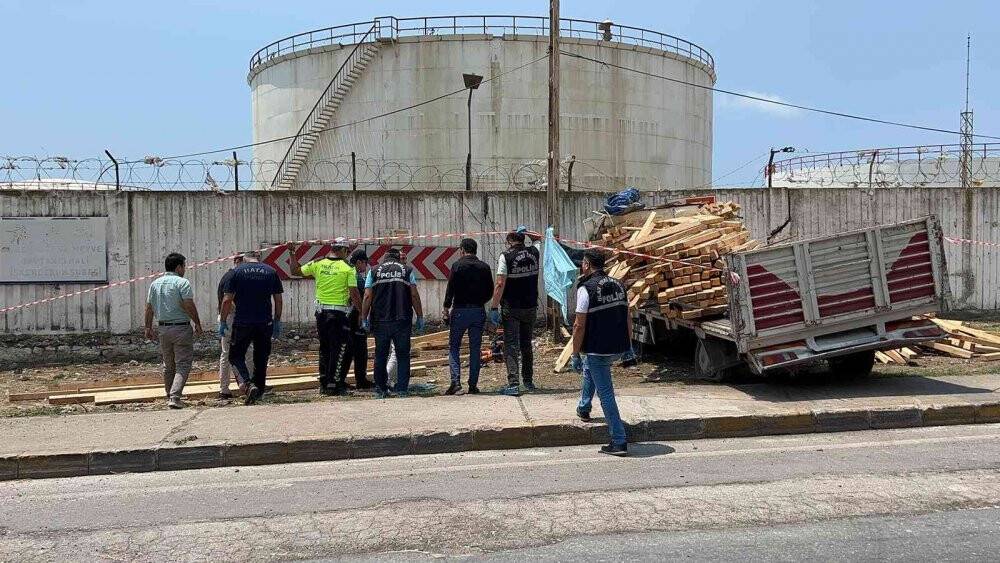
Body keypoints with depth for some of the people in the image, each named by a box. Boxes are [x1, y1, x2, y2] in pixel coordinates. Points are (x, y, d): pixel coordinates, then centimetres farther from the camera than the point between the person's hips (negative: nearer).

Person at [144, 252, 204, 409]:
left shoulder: (155, 283, 9)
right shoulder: (182, 282, -10)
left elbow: (149, 308, 9)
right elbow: (189, 306, -17)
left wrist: (148, 328, 15)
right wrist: (198, 324, -8)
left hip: (163, 329, 6)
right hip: (181, 328, -6)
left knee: (168, 365, 18)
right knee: (183, 365, -3)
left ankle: (170, 397, 27)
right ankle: (174, 397, -16)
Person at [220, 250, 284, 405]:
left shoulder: (237, 271, 0)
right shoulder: (271, 272, 6)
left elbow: (227, 300, -3)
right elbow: (278, 300, 6)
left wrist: (223, 322, 4)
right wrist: (277, 321, 15)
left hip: (242, 323, -2)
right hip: (265, 323, 2)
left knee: (236, 355, 8)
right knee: (261, 358, 14)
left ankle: (247, 385, -13)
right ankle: (259, 390, 20)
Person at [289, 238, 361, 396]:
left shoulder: (317, 264, 3)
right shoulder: (348, 268, -8)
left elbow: (295, 271, 14)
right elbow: (354, 293, -11)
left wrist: (292, 253, 25)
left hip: (321, 311, 5)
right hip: (339, 312, -5)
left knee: (324, 348, 17)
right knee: (339, 349, 3)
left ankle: (323, 383, 22)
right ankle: (334, 385, 1)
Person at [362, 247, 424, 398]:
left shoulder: (374, 271, 7)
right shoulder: (407, 270, 5)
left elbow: (367, 297, 0)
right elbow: (414, 296, 0)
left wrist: (364, 318, 6)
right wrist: (420, 317, 5)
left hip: (380, 320, 1)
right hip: (402, 320, -1)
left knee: (381, 356, 10)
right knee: (402, 355, 6)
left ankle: (381, 389, 13)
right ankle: (402, 389, 4)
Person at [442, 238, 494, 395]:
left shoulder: (458, 265, -5)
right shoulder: (484, 267, 7)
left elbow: (451, 289, -9)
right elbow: (490, 291, 9)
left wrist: (446, 308, -3)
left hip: (460, 310, -3)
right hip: (479, 311, 3)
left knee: (454, 347, 5)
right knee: (475, 349, 8)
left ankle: (455, 381, -9)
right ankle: (473, 385, 7)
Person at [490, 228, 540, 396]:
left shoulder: (506, 256, -11)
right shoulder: (534, 253, 2)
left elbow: (500, 284, -16)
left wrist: (494, 308, -14)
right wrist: (524, 234, 33)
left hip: (511, 308, -5)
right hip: (530, 307, 5)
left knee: (511, 346, -3)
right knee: (527, 344, 18)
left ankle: (513, 384, -11)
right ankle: (528, 381, 27)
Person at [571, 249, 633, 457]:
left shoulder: (586, 289, -12)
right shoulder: (618, 285, 8)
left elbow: (580, 326, -14)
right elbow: (628, 319, 11)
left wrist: (575, 355, -8)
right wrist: (629, 346, 20)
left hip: (598, 349, -7)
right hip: (619, 347, 8)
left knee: (605, 394, 0)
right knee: (589, 368, 33)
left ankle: (619, 442, -1)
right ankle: (583, 408, 47)